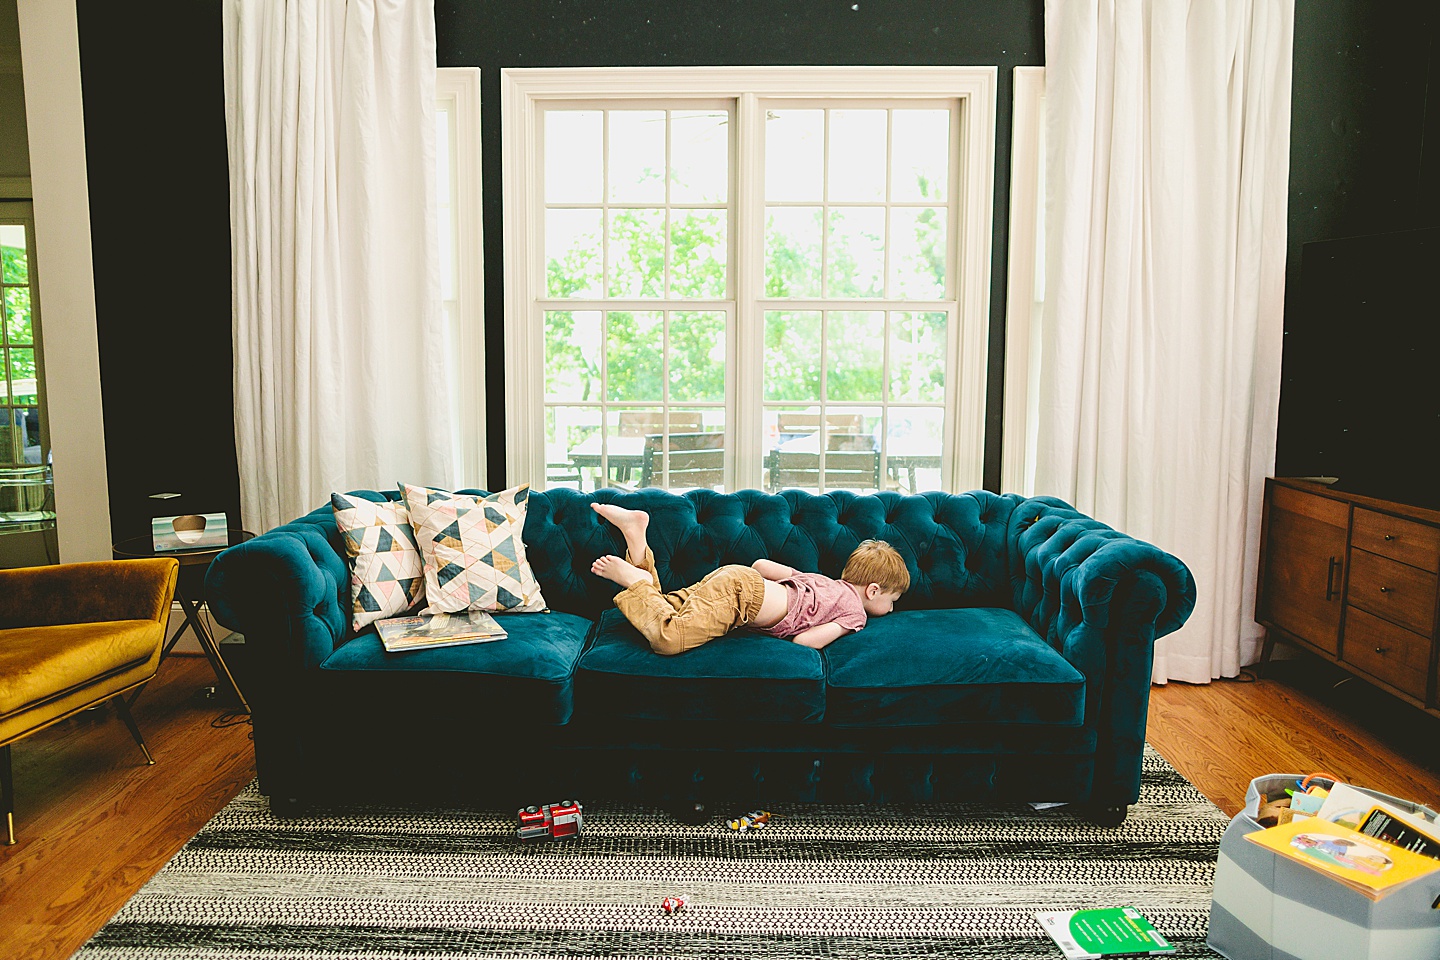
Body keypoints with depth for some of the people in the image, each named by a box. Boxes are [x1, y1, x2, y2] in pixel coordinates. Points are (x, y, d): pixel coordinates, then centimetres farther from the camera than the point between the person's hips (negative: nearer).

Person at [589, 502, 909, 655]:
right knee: (669, 638, -27)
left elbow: (761, 564, 25)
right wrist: (841, 627, 7)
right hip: (741, 589, -9)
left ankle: (636, 532, -1)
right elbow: (805, 641, -12)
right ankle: (633, 578, -18)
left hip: (742, 575, 9)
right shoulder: (855, 610, 1)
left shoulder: (824, 581, 27)